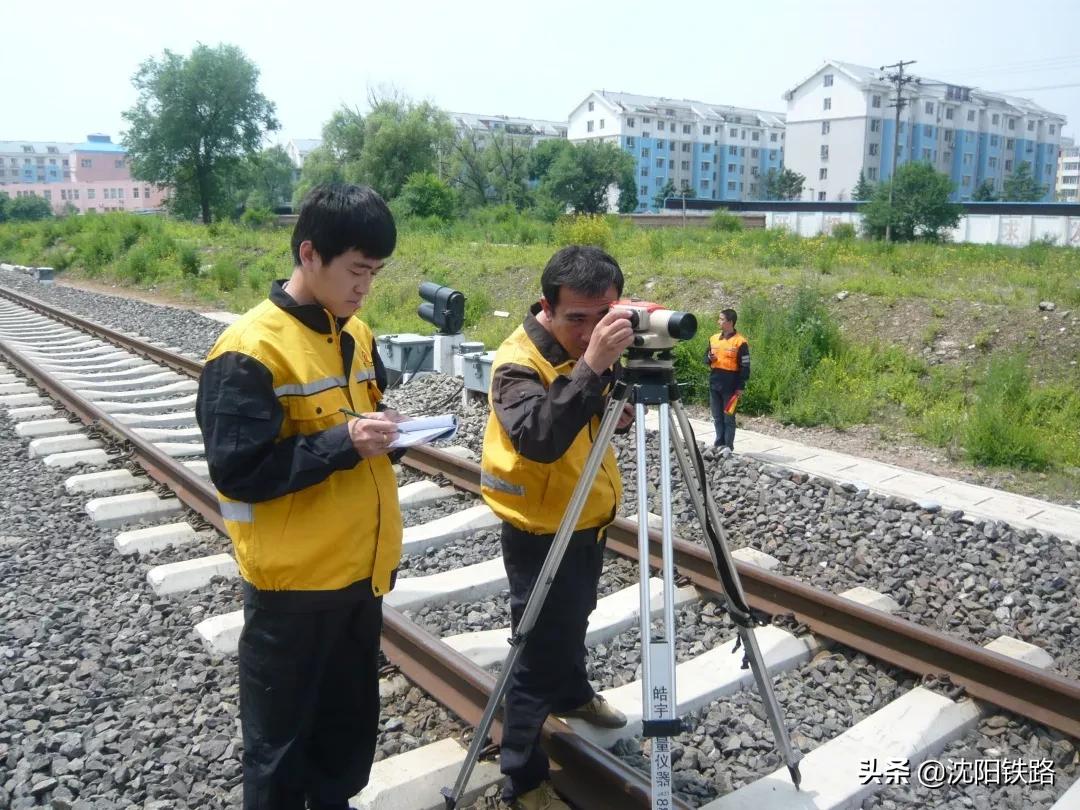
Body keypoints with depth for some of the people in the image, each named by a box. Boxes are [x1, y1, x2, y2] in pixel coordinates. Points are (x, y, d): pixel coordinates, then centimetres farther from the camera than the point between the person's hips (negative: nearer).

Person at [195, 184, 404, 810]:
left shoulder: (356, 333, 6)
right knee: (281, 733, 12)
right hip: (296, 579, -7)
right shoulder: (250, 349, -18)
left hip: (362, 566, 7)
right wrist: (345, 442, -26)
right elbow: (237, 471, -21)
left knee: (352, 717, 22)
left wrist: (389, 433, -4)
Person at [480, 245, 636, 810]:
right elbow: (540, 439, -45)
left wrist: (620, 408, -11)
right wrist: (591, 366, -52)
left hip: (587, 519, 8)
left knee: (574, 623, 29)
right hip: (541, 531, -8)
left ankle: (573, 695, 55)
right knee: (539, 654, 2)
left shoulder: (594, 343, -3)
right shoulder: (518, 362, -27)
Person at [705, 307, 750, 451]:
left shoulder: (740, 342, -9)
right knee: (717, 416, 11)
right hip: (714, 382, 6)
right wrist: (709, 358, -5)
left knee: (728, 417, -1)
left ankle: (728, 446, 4)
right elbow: (706, 358, 20)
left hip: (730, 385, -6)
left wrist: (740, 387, -11)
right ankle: (719, 443, 20)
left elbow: (744, 367, -8)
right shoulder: (714, 338, 9)